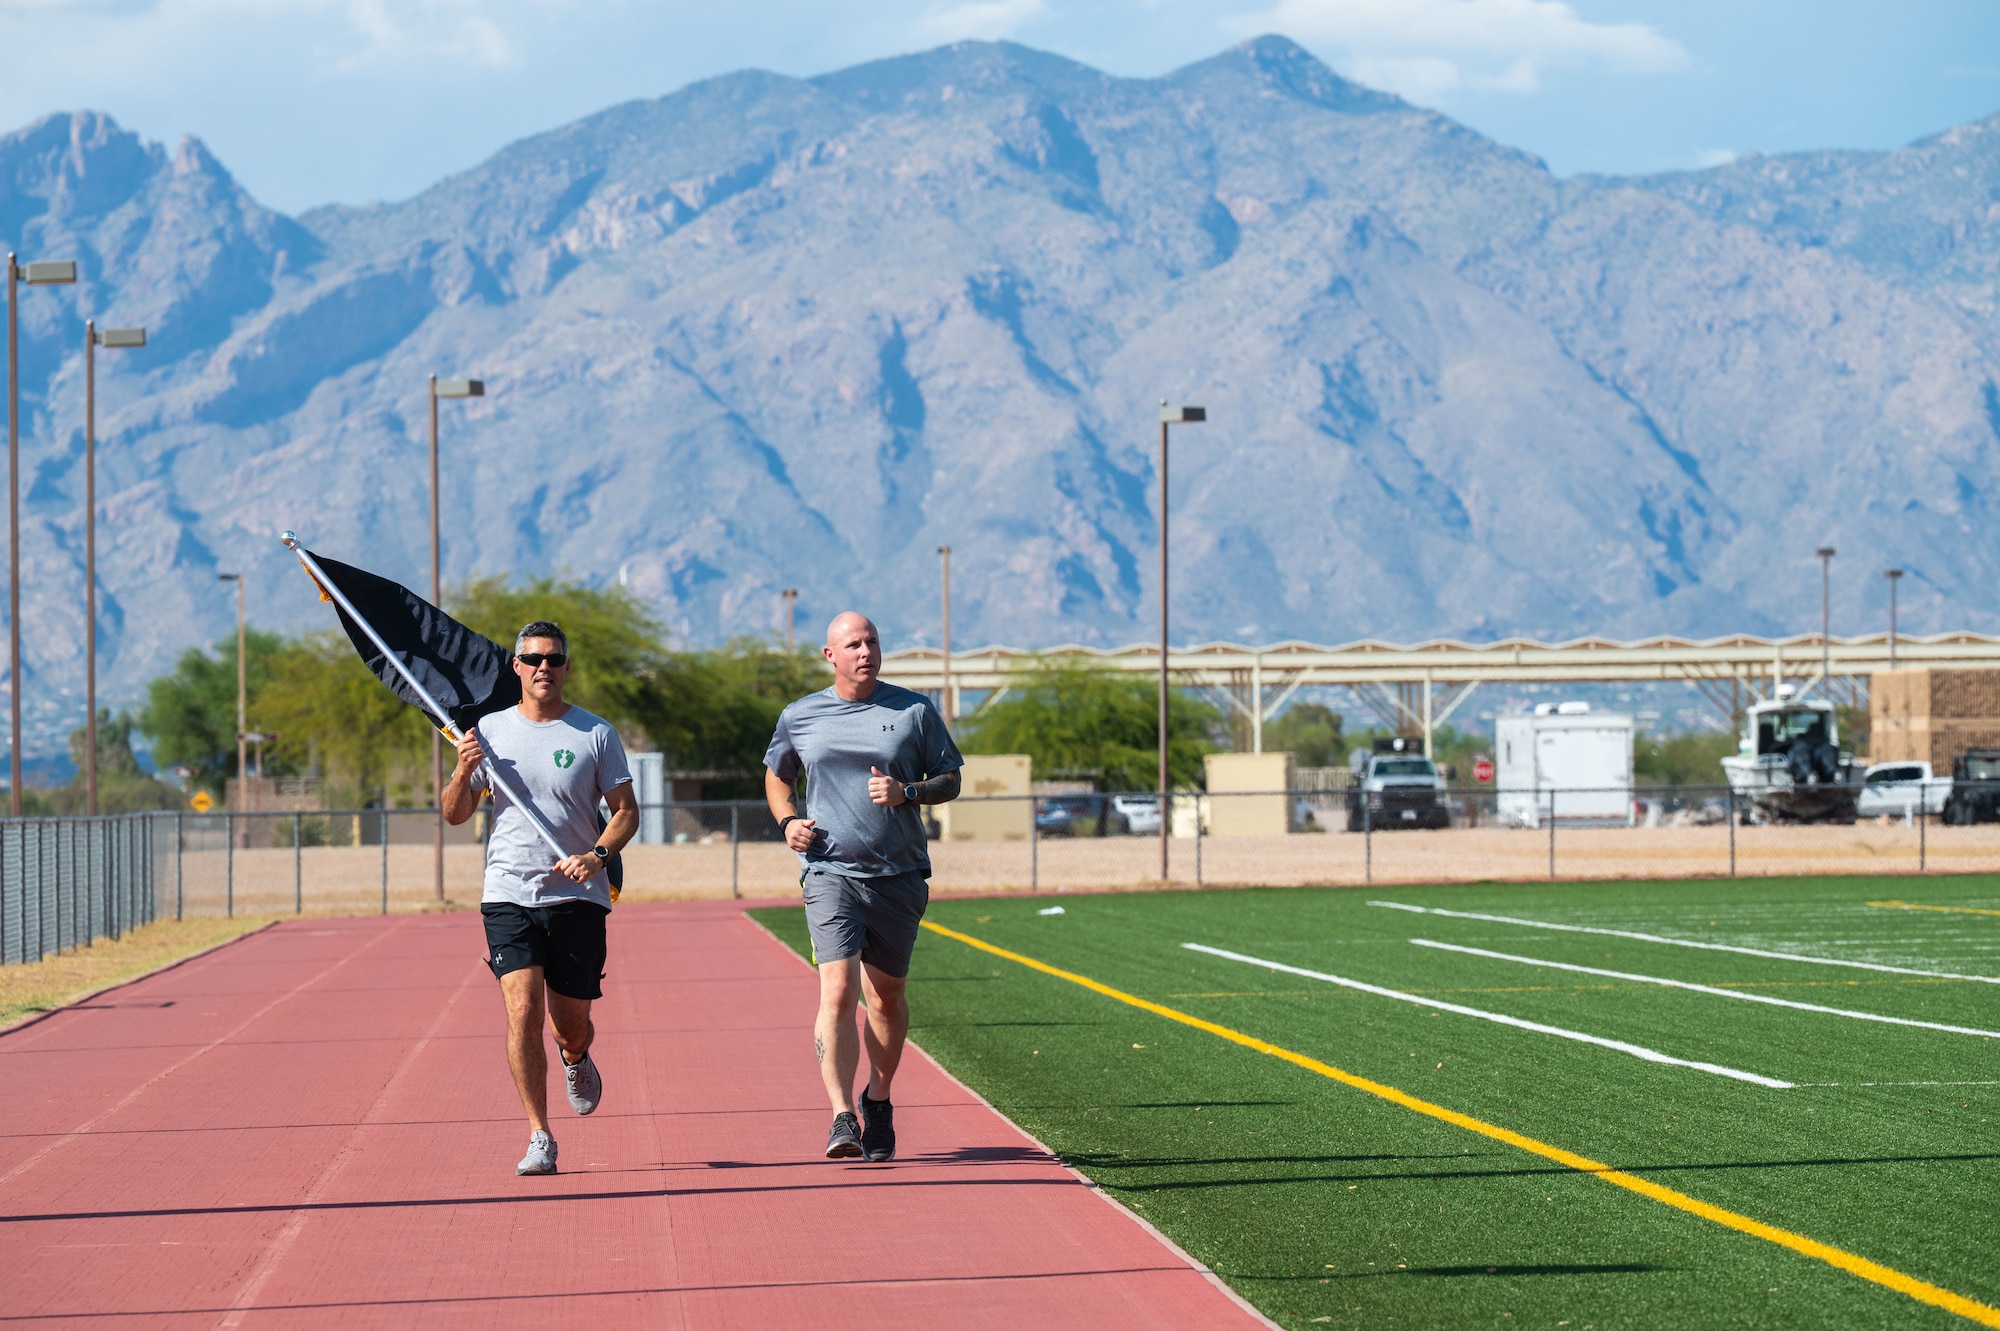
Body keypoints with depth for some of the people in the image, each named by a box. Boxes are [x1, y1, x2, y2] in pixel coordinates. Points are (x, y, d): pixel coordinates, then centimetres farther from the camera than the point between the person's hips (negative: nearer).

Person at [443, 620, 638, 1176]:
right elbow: (455, 815, 10)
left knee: (571, 1025, 5)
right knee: (523, 1011, -15)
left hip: (578, 897, 0)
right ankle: (539, 1138, -7)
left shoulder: (596, 734, 3)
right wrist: (464, 772, -11)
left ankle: (576, 1061, 43)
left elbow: (626, 810, 5)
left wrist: (597, 854, -13)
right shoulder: (490, 730, 6)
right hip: (509, 894, 0)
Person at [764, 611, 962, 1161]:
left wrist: (908, 793, -12)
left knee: (886, 995, 12)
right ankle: (842, 1119, -22)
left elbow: (950, 779, 8)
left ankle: (878, 1103, 32)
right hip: (831, 873, -1)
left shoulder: (915, 711, 4)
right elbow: (777, 775, 22)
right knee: (838, 991, -17)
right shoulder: (800, 717, 6)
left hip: (900, 876, 1)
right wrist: (788, 820, 2)